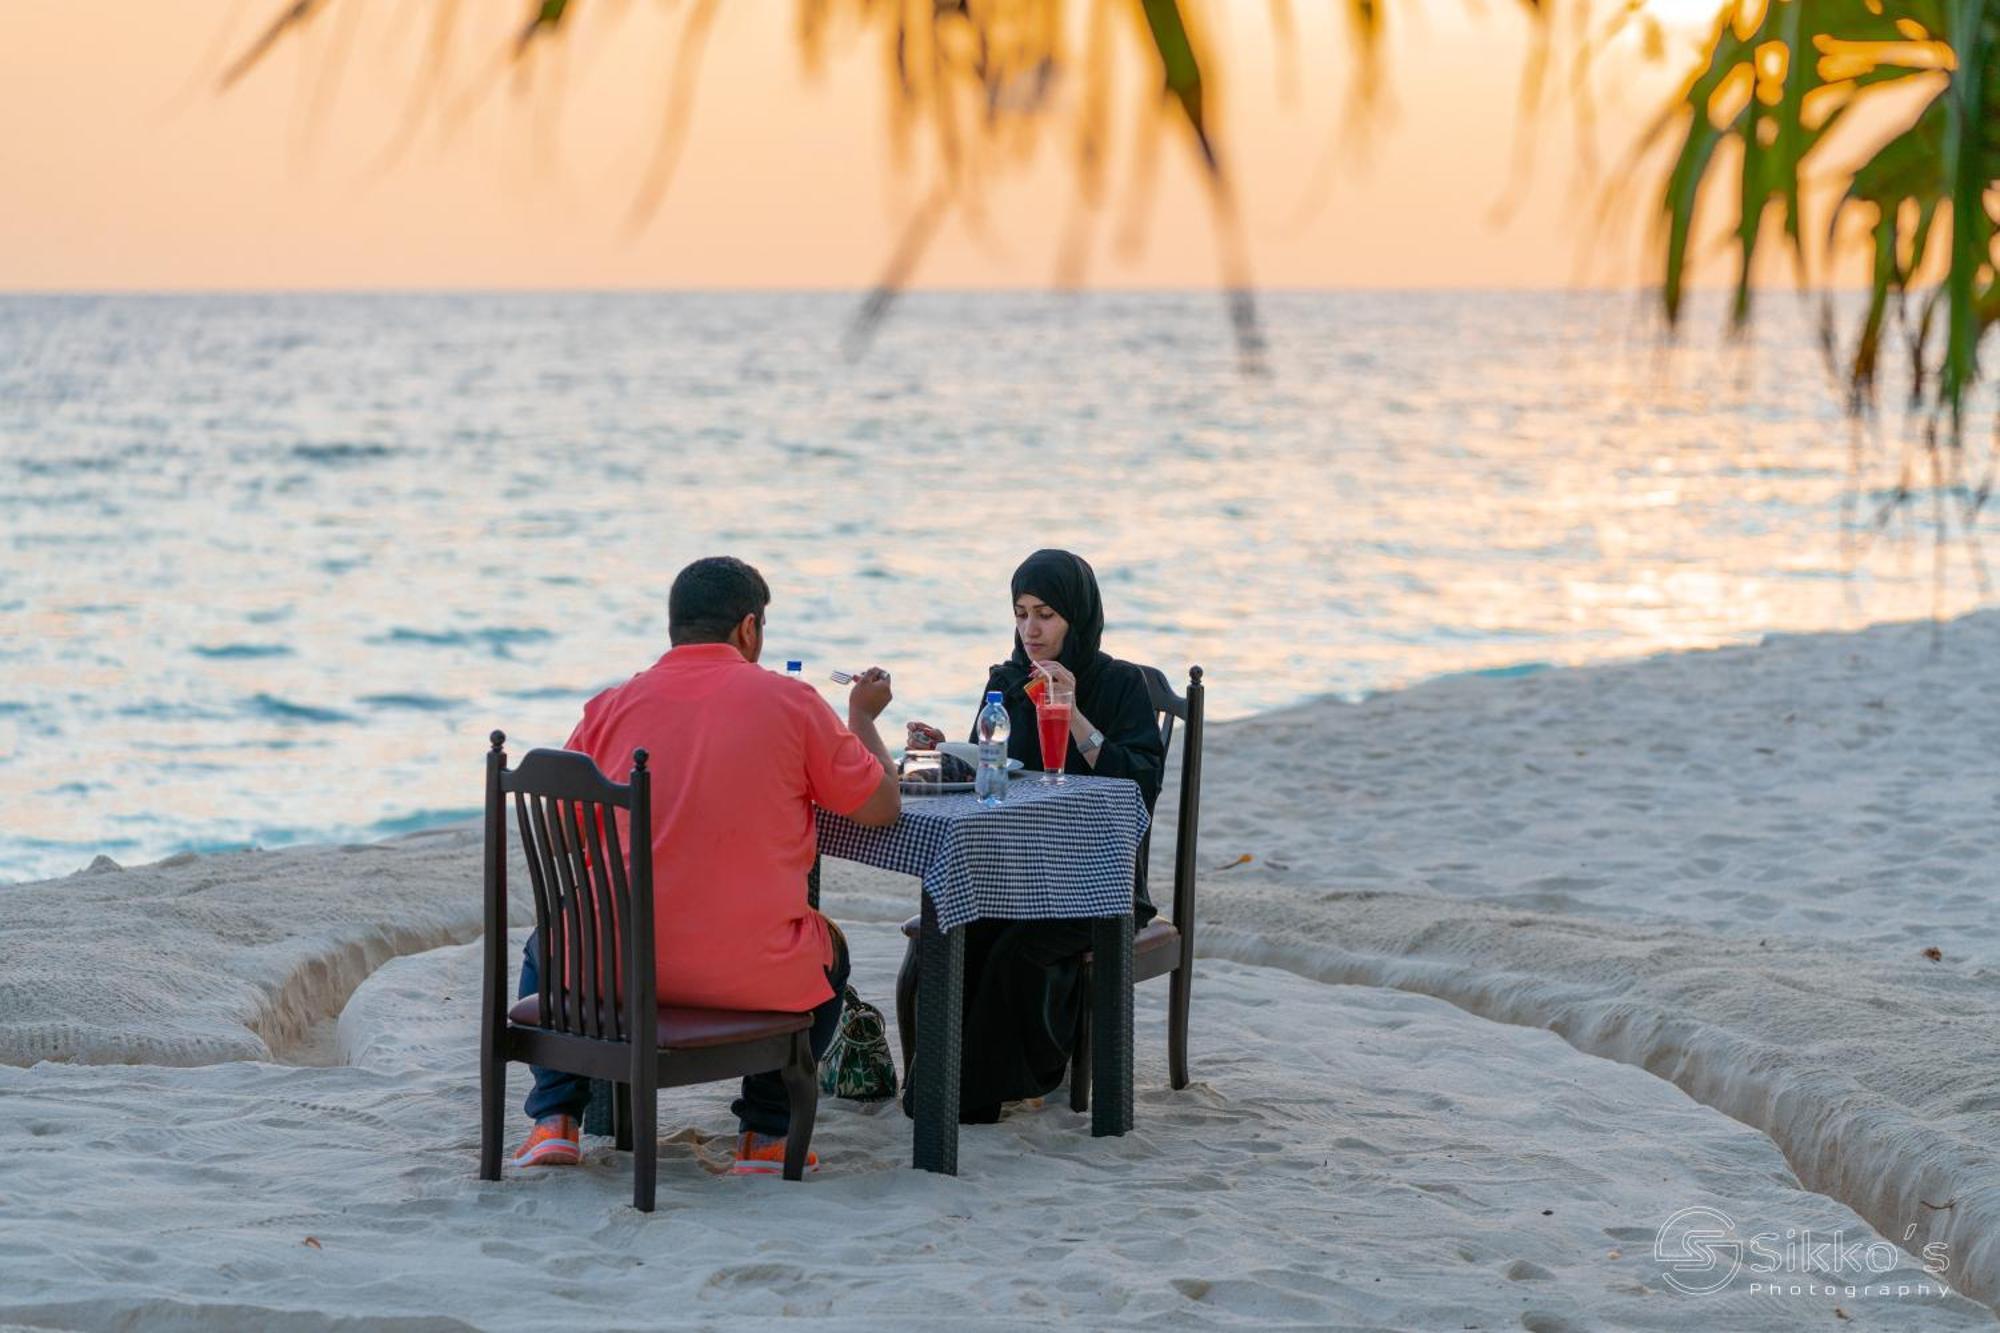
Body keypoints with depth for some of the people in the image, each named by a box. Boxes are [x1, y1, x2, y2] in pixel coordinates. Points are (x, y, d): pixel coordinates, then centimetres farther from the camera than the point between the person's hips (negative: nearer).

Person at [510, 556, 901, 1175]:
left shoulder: (610, 707, 1)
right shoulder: (791, 702, -4)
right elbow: (883, 806, 4)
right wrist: (863, 715, 22)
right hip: (751, 972, -1)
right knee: (828, 953, 34)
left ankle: (555, 1119, 21)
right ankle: (767, 1134, 27)